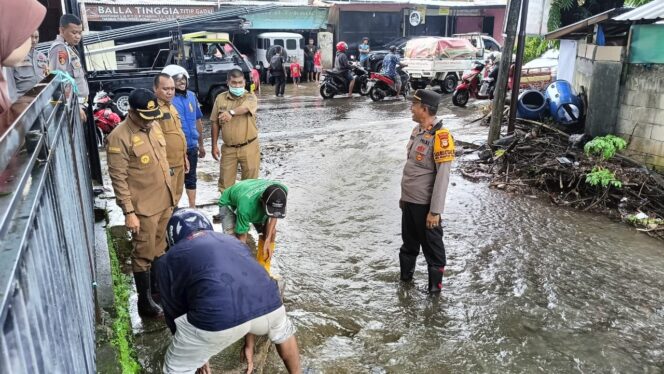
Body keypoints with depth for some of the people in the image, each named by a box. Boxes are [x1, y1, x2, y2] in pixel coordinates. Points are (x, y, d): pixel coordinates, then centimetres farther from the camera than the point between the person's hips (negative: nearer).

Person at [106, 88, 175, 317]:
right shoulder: (118, 138, -18)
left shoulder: (154, 126, 4)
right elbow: (118, 179, -18)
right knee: (144, 255, 5)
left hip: (164, 201, 7)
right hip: (143, 207, -7)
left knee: (159, 249, 21)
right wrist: (129, 212, -19)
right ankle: (145, 302, 19)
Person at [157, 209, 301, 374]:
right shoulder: (232, 241, 36)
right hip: (267, 303, 4)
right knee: (282, 331, 40)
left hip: (217, 317, -4)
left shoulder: (168, 260, 26)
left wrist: (198, 354, 46)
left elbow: (174, 312, 31)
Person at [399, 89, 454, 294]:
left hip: (425, 204, -8)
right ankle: (405, 275, 41)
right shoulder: (417, 130, 7)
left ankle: (435, 286, 25)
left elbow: (442, 176, -20)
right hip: (409, 200, 8)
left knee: (431, 246, 8)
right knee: (409, 242, 23)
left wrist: (435, 210, -20)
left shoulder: (440, 136, -20)